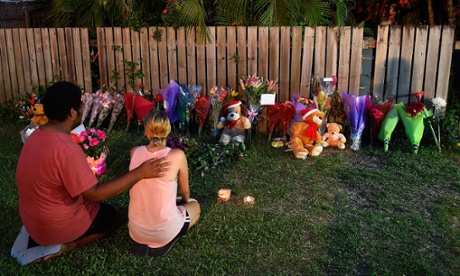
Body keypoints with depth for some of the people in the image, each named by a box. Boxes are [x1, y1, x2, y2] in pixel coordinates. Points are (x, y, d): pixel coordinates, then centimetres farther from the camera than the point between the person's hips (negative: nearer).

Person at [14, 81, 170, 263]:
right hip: (55, 226, -8)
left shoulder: (39, 135, -3)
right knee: (112, 217, 15)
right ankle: (61, 247, 4)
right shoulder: (66, 149, -32)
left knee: (101, 208, 28)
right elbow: (95, 193, -27)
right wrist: (139, 173, -26)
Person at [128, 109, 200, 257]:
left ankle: (143, 242, 17)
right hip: (164, 232, -5)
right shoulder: (177, 155, -19)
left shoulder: (135, 152, -8)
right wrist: (185, 201, 23)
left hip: (135, 230, 5)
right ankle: (163, 244, 8)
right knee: (195, 205, 27)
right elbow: (185, 191, 1)